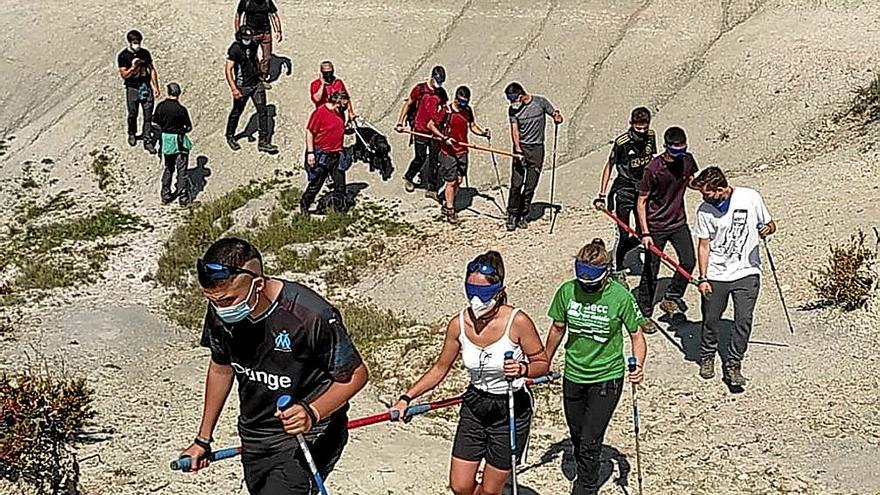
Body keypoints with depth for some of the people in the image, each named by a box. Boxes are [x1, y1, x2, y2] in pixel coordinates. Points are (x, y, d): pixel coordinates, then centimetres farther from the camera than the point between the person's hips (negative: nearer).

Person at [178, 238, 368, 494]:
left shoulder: (312, 316, -29)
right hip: (254, 439, 7)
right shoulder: (220, 312, -10)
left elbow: (356, 374, -16)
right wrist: (203, 439, 16)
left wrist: (312, 413, -32)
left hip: (307, 439, -6)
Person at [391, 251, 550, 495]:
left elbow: (542, 363, -8)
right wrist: (407, 398, -3)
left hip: (511, 410, -4)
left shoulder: (517, 321, -21)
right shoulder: (459, 324, -9)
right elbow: (440, 369, 4)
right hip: (474, 408, 4)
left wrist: (522, 369, -30)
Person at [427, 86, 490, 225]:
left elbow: (472, 126, 14)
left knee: (459, 181, 10)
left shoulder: (468, 110, 3)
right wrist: (444, 137, -20)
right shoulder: (447, 111, -14)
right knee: (451, 182, -2)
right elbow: (430, 125, -10)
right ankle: (450, 211, 10)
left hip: (462, 151, 6)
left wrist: (483, 132, -6)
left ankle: (447, 205, 27)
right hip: (448, 152, -5)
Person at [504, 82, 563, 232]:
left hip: (537, 149, 0)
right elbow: (514, 130, -10)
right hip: (520, 148, 0)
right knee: (516, 184, -7)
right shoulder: (513, 109, -2)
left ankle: (523, 215, 15)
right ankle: (512, 216, 2)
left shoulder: (540, 102, -4)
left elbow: (557, 117, 6)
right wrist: (517, 149, -25)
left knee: (530, 187, 2)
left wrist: (557, 117, -19)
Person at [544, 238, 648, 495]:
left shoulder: (621, 296, -17)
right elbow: (558, 329, 7)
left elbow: (636, 335, -6)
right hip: (573, 376, 4)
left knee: (590, 442, -6)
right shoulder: (567, 291, -8)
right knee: (577, 437, 17)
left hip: (607, 378, -4)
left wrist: (638, 365, -23)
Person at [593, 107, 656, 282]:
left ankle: (616, 255, 31)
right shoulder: (621, 142, -17)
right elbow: (609, 166, -8)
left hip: (643, 187, 5)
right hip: (624, 188, -5)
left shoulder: (651, 136, -2)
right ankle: (617, 270, 7)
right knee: (623, 233, -9)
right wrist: (601, 195, -8)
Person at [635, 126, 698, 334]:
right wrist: (645, 233, -18)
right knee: (651, 271, 1)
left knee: (689, 261, -7)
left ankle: (671, 298, 16)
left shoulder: (687, 160, -5)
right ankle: (644, 314, 16)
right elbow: (641, 202, -14)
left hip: (678, 222, 5)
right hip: (655, 226, -5)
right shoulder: (654, 168, -20)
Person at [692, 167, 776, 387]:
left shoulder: (750, 197, -6)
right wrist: (703, 278, -4)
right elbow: (704, 245, 1)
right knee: (711, 319, 8)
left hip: (747, 272, -1)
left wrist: (767, 228, -17)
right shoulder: (705, 211, -5)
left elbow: (770, 224, 7)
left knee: (743, 321, -4)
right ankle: (707, 356, 33)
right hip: (715, 274, 1)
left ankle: (733, 364, 11)